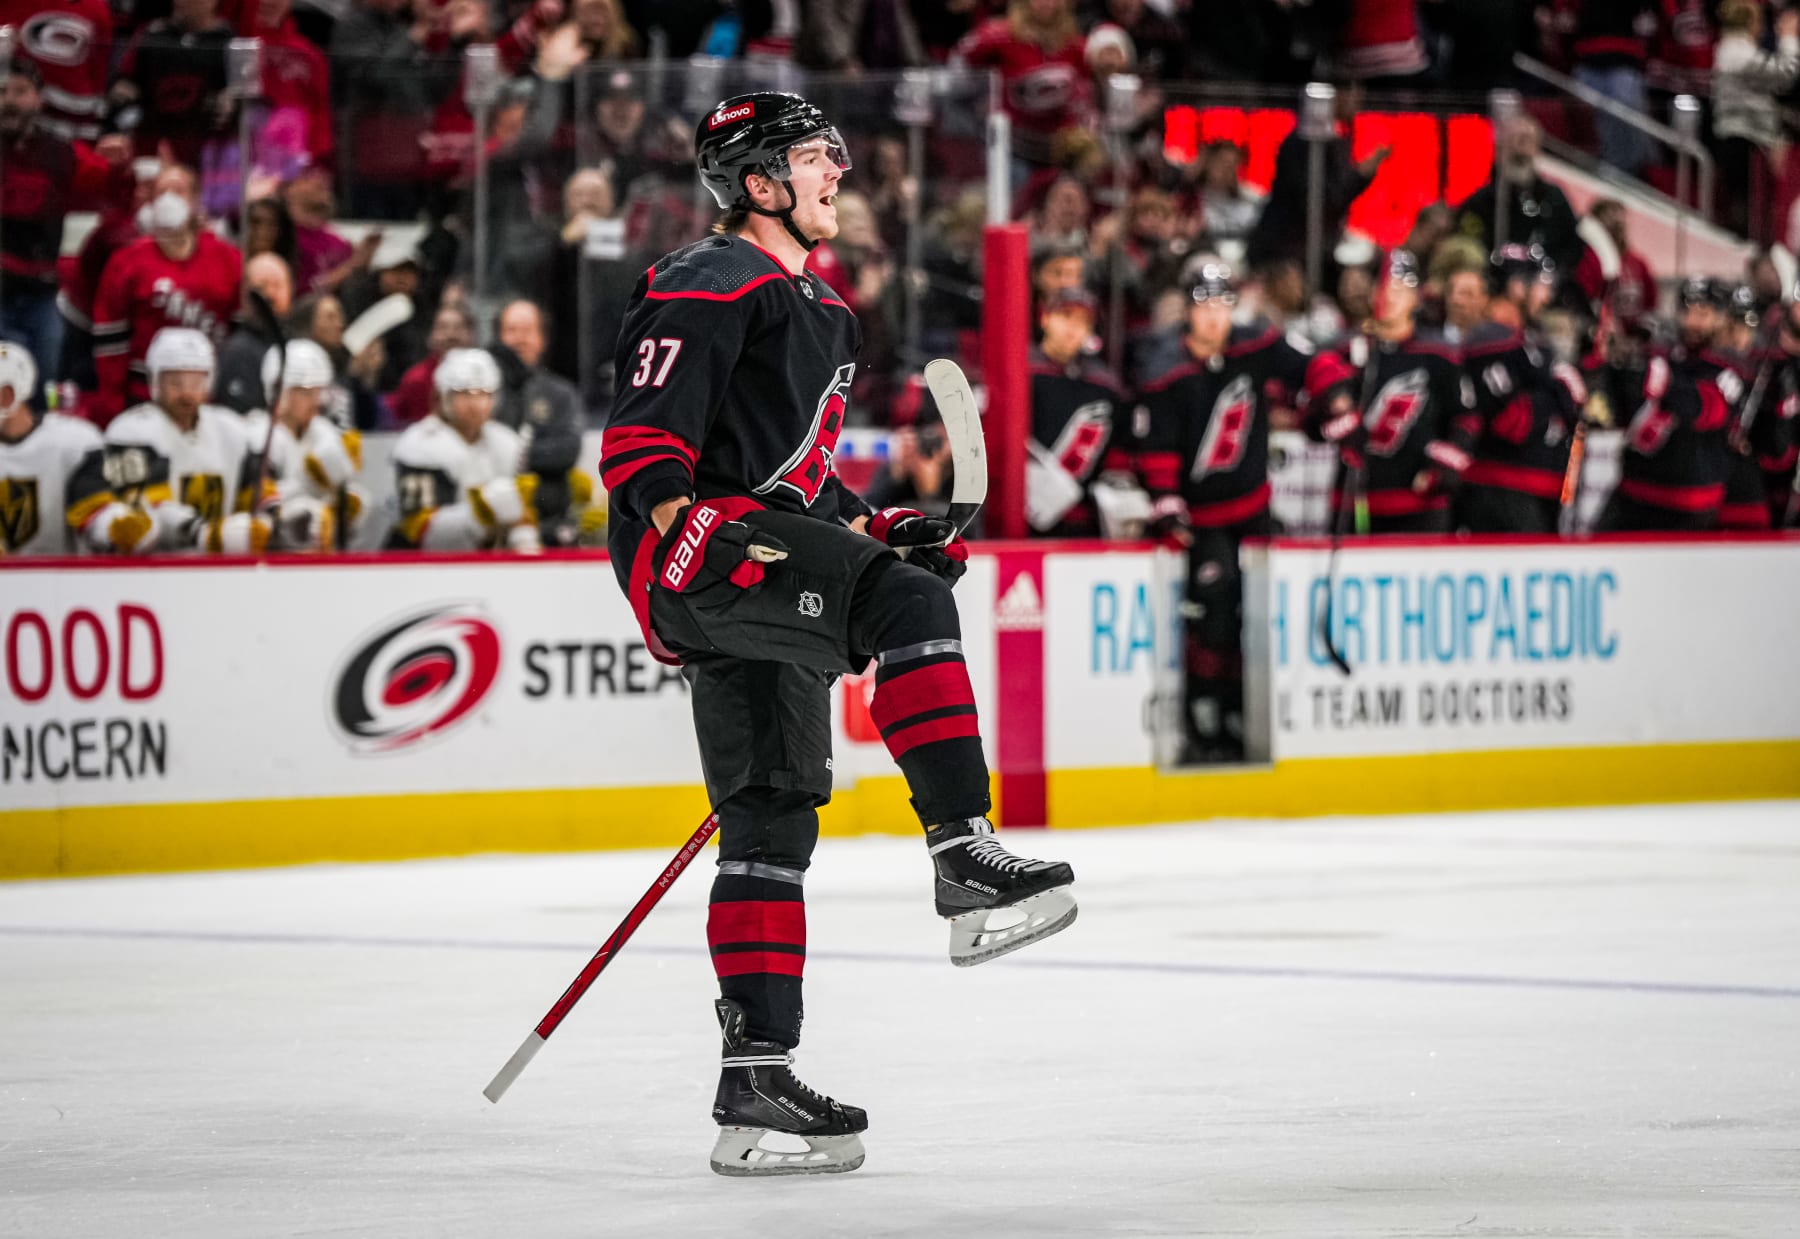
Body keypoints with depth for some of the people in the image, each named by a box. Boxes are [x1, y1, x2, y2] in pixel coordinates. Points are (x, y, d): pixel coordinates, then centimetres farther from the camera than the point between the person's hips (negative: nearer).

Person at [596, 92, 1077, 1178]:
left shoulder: (818, 309, 26)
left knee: (773, 823, 7)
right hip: (699, 554, -10)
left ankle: (757, 1081, 8)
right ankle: (966, 863, -36)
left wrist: (879, 531, 18)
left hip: (768, 576, 10)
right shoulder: (709, 287, -6)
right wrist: (690, 528, -28)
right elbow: (641, 442, -14)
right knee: (910, 606, -30)